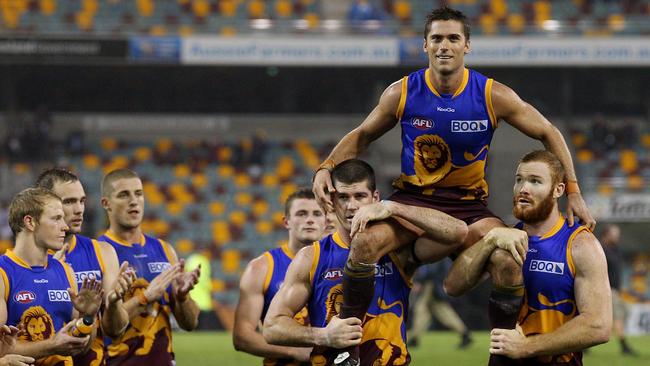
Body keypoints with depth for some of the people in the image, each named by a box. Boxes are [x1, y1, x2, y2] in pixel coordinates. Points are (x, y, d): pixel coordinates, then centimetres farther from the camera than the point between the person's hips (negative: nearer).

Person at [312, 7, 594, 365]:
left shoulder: (493, 96, -9)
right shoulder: (401, 93, -6)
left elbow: (548, 134, 3)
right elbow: (361, 136, 10)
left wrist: (572, 191, -1)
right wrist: (326, 168, -6)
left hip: (468, 205, 0)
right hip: (412, 197, 0)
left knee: (508, 260, -27)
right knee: (366, 242, -30)